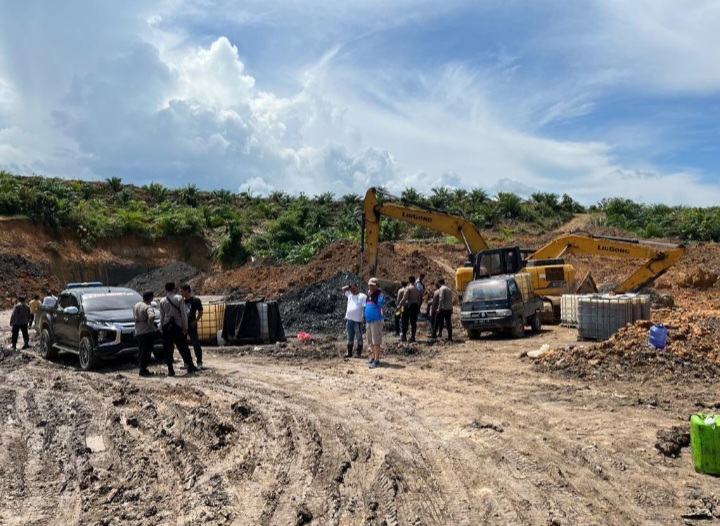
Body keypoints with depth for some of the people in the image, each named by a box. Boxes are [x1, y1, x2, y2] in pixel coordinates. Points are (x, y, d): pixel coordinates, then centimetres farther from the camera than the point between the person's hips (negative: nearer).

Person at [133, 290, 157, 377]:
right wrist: (151, 324, -18)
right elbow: (151, 316, -33)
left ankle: (142, 369, 22)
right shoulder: (148, 307, -16)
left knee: (142, 352, 16)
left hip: (138, 332, 8)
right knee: (146, 352, -1)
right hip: (148, 332, -8)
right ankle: (143, 370, -1)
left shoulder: (136, 305, 11)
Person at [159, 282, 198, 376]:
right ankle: (190, 366, 11)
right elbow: (183, 313, -8)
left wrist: (162, 327, 11)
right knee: (183, 347, 7)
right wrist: (185, 326, -1)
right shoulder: (179, 298, -5)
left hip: (166, 326, 1)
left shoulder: (162, 301, 2)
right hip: (177, 326, -1)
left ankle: (170, 370, 4)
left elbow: (162, 316, 4)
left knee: (168, 349, 6)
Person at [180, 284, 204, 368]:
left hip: (191, 325, -5)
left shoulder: (195, 300, -5)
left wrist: (195, 321, -10)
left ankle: (199, 362, 1)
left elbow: (200, 312, -1)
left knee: (196, 343, -6)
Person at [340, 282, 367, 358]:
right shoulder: (350, 295, 16)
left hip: (357, 320, -7)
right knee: (349, 338, 11)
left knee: (359, 338, 2)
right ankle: (349, 353, 18)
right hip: (349, 320, 7)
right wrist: (350, 286, 12)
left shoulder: (362, 296, -4)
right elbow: (343, 289, 24)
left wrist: (363, 317, -20)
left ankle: (359, 353, 7)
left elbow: (365, 307, -12)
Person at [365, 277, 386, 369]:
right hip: (369, 320, 8)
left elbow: (379, 303, -24)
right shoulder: (369, 294, 15)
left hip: (376, 320, -8)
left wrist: (371, 296, -22)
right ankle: (373, 357, 24)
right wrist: (365, 317, 14)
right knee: (371, 341, 14)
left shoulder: (380, 293, -9)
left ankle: (376, 360, -9)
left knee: (376, 341, -10)